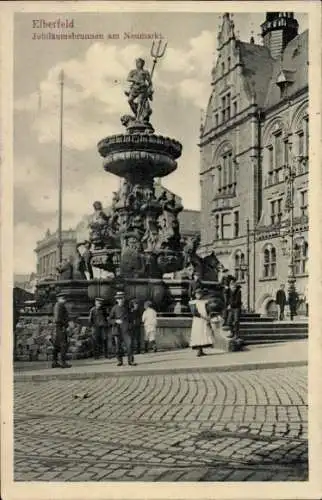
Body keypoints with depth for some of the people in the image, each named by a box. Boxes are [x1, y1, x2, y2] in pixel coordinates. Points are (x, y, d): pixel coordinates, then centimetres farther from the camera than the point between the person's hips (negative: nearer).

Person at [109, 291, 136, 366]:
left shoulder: (126, 307, 9)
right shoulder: (114, 308, 0)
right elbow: (110, 320, 0)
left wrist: (129, 323, 10)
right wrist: (116, 321, -17)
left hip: (126, 329, 1)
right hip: (117, 330, -1)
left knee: (129, 344, -12)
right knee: (118, 346, 3)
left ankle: (130, 361, -9)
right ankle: (120, 361, 18)